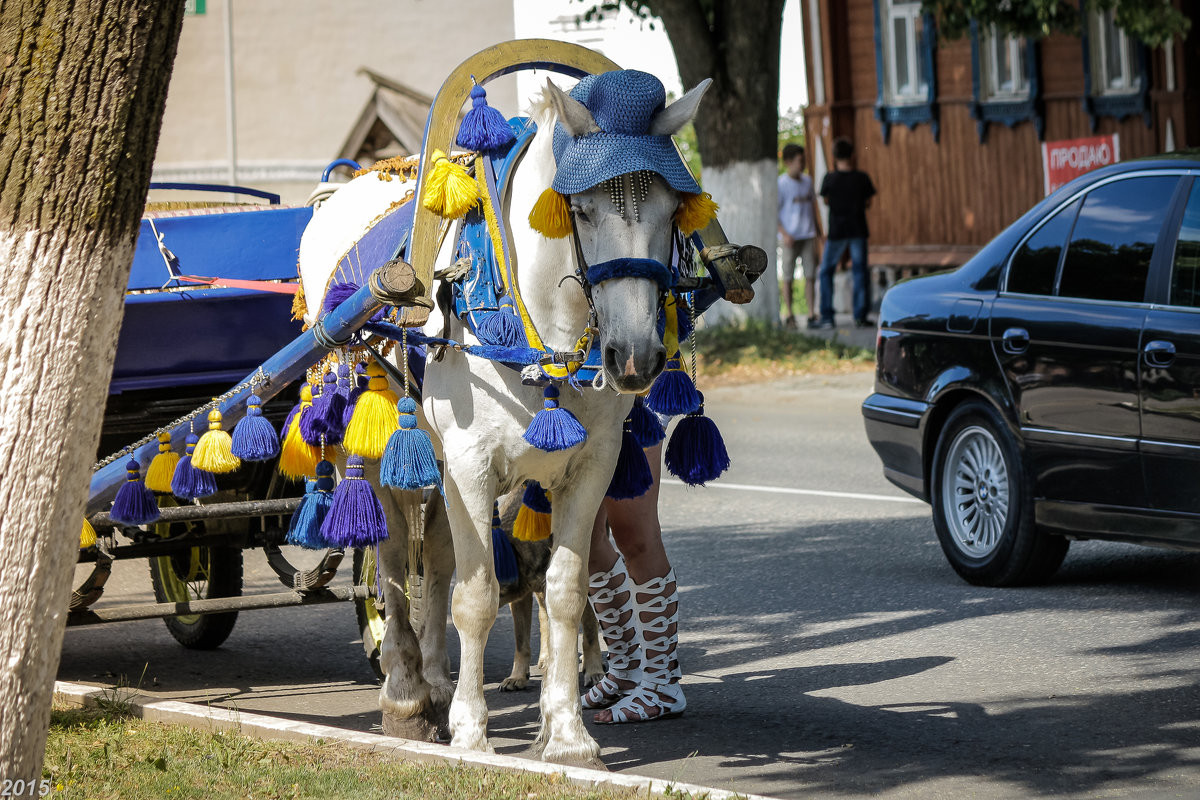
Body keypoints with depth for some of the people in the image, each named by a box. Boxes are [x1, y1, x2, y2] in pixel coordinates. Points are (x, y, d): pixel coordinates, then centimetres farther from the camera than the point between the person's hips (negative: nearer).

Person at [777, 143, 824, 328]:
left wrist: (818, 231, 20)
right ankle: (789, 315, 10)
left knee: (810, 275, 0)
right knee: (788, 277, 1)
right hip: (791, 237, -5)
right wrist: (784, 234, -16)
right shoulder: (781, 184, -7)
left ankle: (812, 315, 2)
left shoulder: (807, 181, 11)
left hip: (808, 236, 5)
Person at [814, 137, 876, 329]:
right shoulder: (862, 178, -5)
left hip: (836, 231, -1)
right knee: (860, 271, 7)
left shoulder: (830, 179, -9)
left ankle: (827, 317, 4)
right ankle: (860, 316, 2)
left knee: (826, 272, 10)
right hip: (858, 230, 1)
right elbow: (868, 203, 5)